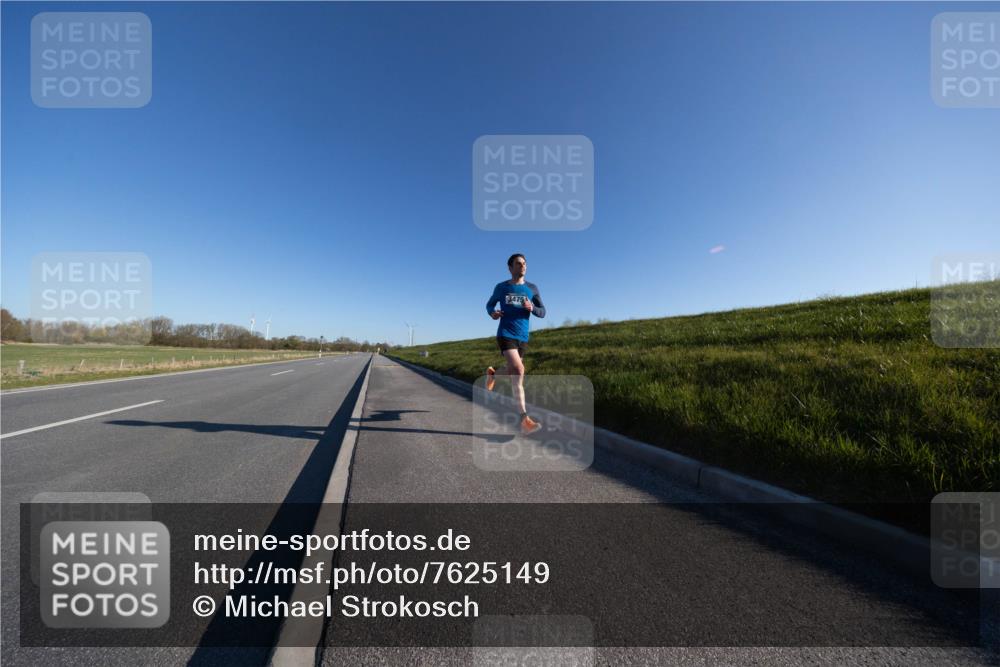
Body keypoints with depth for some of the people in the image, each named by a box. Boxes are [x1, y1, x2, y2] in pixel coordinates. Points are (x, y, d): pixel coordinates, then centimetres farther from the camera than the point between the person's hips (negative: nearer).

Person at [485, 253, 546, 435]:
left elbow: (542, 312, 10)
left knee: (513, 372, 14)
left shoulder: (532, 288, 8)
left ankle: (492, 374, 50)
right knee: (518, 370, -22)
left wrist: (531, 307, -14)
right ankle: (525, 420, -20)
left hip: (523, 337, 4)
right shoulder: (501, 287, 6)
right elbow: (489, 304, 19)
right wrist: (492, 313, -6)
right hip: (505, 335, -4)